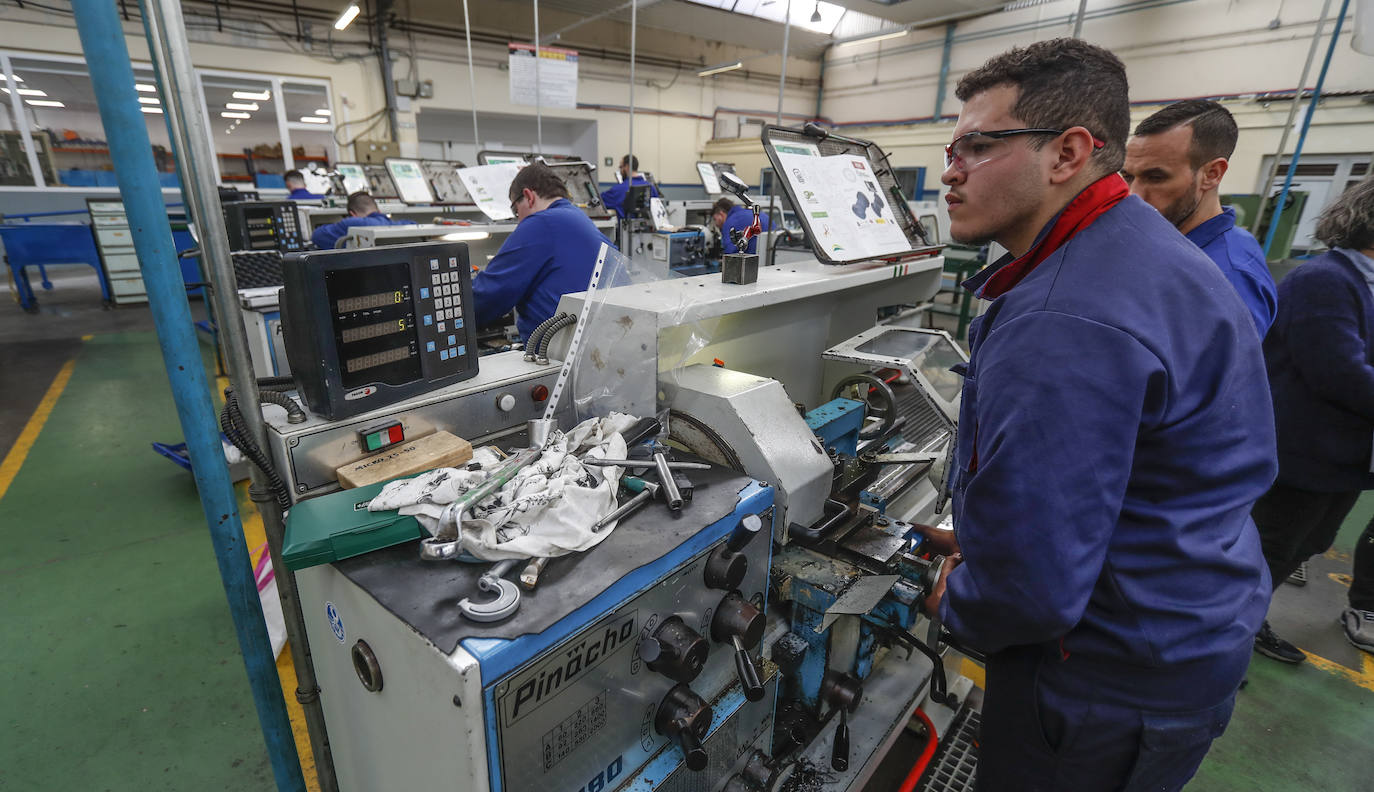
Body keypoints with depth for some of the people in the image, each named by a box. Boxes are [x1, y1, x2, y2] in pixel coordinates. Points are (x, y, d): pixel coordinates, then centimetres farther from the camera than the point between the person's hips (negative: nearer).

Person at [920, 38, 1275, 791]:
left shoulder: (1064, 323, -33)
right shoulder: (1141, 244, 4)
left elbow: (1029, 587, -32)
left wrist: (954, 603, -11)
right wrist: (981, 541, 10)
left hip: (1114, 683, -9)